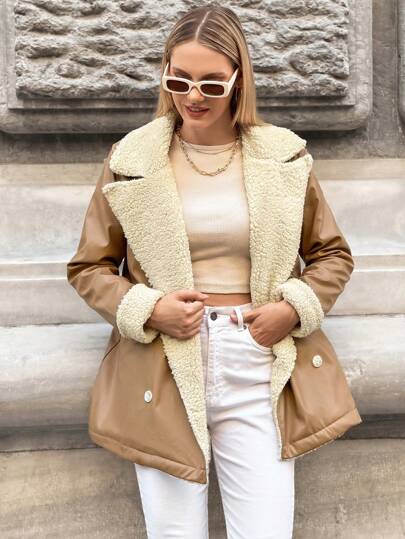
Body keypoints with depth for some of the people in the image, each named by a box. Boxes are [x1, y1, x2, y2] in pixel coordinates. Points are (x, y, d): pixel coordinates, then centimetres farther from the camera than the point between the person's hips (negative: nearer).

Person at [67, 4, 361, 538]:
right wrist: (146, 310, -9)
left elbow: (333, 254, 14)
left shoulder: (283, 157, 4)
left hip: (258, 369, 1)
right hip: (163, 373, 0)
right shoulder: (131, 160, 1)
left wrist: (295, 307, -5)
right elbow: (88, 267, 9)